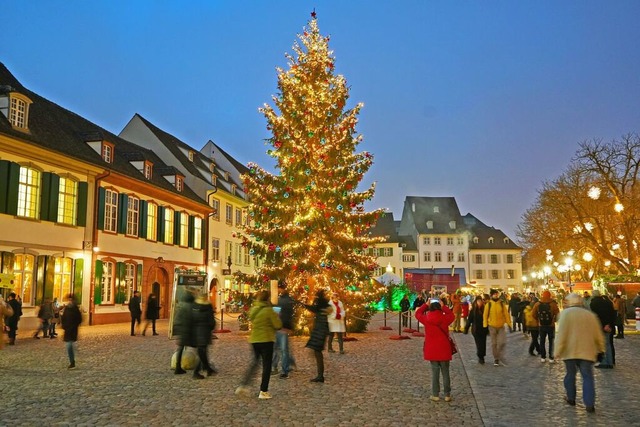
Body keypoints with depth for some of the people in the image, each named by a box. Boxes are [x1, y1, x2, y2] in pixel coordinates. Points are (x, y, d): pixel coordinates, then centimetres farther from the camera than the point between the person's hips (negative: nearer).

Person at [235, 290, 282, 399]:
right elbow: (278, 325, -13)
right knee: (267, 365, 4)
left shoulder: (253, 309, 5)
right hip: (266, 340, -6)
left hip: (254, 339, 6)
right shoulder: (268, 310, -14)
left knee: (255, 361, 22)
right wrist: (276, 317, 7)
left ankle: (244, 385, 18)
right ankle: (263, 391, 5)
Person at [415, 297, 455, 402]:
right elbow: (452, 315, 13)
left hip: (432, 350, 0)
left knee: (435, 372, 8)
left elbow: (418, 314, 10)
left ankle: (435, 395, 10)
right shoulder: (445, 318, -9)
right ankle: (447, 395, 13)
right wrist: (443, 306, 10)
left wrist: (426, 305, 12)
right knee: (445, 372, 9)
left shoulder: (426, 319, -9)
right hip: (444, 350, 0)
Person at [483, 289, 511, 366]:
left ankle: (500, 356, 13)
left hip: (501, 326, 0)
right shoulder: (488, 304, -5)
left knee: (502, 342, -8)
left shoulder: (502, 304, -2)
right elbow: (485, 315, -1)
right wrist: (485, 326, -4)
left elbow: (506, 314, 1)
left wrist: (509, 324, -1)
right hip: (492, 326, 0)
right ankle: (496, 359, 19)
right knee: (494, 343, 7)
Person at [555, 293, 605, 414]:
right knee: (587, 377, 3)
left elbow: (561, 334, -11)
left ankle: (571, 398, 25)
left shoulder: (566, 313, -5)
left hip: (569, 351, -2)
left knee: (570, 374, 14)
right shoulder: (590, 315, 8)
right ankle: (590, 404, -5)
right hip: (587, 352, 2)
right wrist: (600, 349, 24)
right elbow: (598, 335, 12)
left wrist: (558, 351, -8)